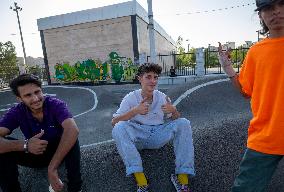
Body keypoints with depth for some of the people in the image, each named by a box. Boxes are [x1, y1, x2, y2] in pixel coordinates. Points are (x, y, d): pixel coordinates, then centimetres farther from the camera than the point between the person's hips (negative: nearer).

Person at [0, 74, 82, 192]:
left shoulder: (56, 105, -24)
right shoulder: (16, 112, -14)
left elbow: (72, 130, -42)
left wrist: (52, 168, -46)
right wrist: (25, 145, -46)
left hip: (59, 151, -2)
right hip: (34, 154, 3)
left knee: (70, 138, -34)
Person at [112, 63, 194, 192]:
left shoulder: (162, 97, 2)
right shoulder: (131, 98, -6)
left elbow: (176, 120, 5)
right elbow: (114, 122, -14)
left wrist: (173, 111, -20)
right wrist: (135, 111, -30)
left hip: (158, 136, 2)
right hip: (137, 137, -2)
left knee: (183, 123, -18)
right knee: (119, 127, -30)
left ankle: (182, 176, -18)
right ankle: (140, 180, -31)